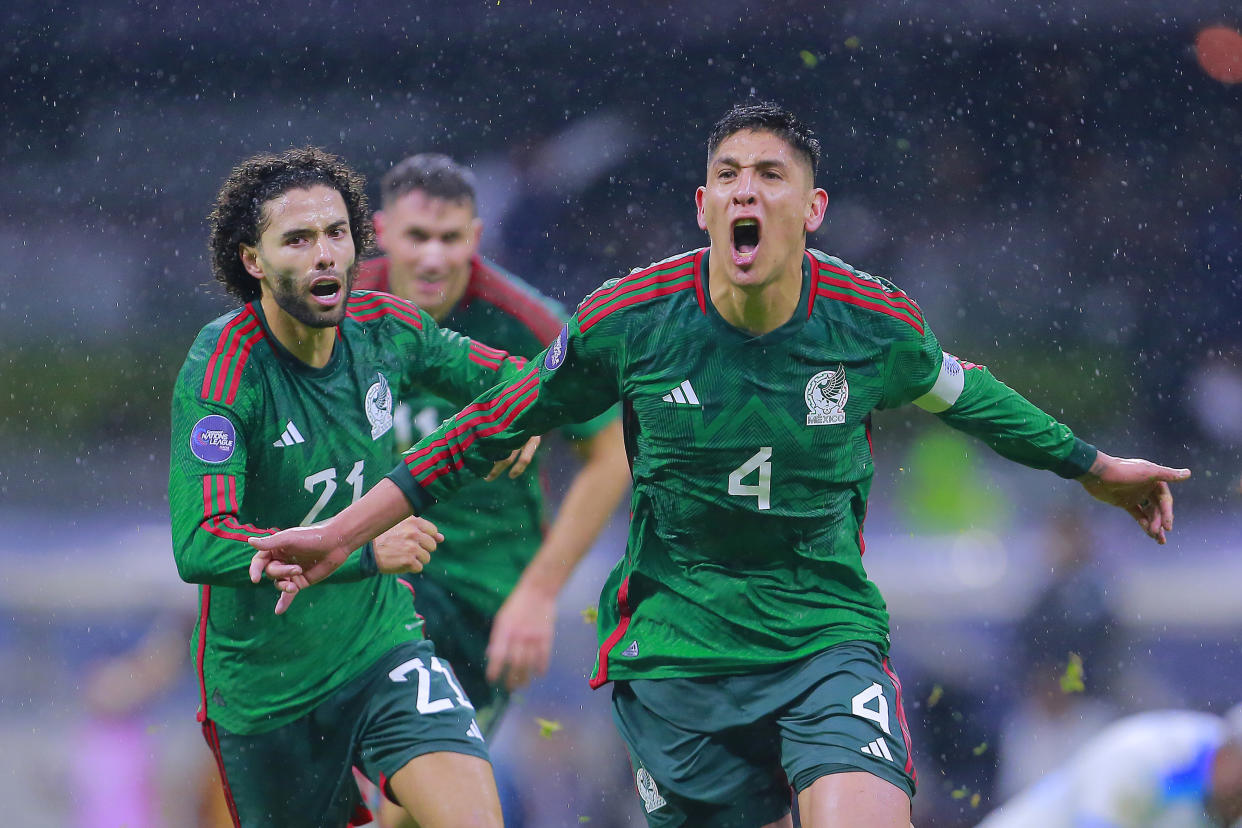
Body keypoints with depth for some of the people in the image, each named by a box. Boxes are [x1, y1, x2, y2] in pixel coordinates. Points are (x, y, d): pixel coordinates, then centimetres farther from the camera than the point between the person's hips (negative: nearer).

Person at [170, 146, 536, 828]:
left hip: (382, 645, 3)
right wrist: (363, 550, -36)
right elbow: (198, 547, -30)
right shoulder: (222, 370, -20)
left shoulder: (387, 328, -4)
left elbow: (499, 375, 17)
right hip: (265, 686, -3)